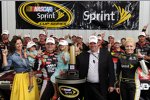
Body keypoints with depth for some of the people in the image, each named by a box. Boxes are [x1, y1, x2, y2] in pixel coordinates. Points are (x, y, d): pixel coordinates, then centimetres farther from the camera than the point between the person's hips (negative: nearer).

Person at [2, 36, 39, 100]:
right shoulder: (12, 56, -5)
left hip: (30, 76, 4)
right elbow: (6, 67, -15)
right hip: (20, 78, -4)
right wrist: (4, 56, -20)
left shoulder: (26, 53, 6)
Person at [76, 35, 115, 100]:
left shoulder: (106, 54, -3)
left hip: (101, 86, -2)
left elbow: (111, 70, -3)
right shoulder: (83, 55, 3)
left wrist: (111, 85, -5)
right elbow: (78, 70, 8)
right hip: (88, 86, 2)